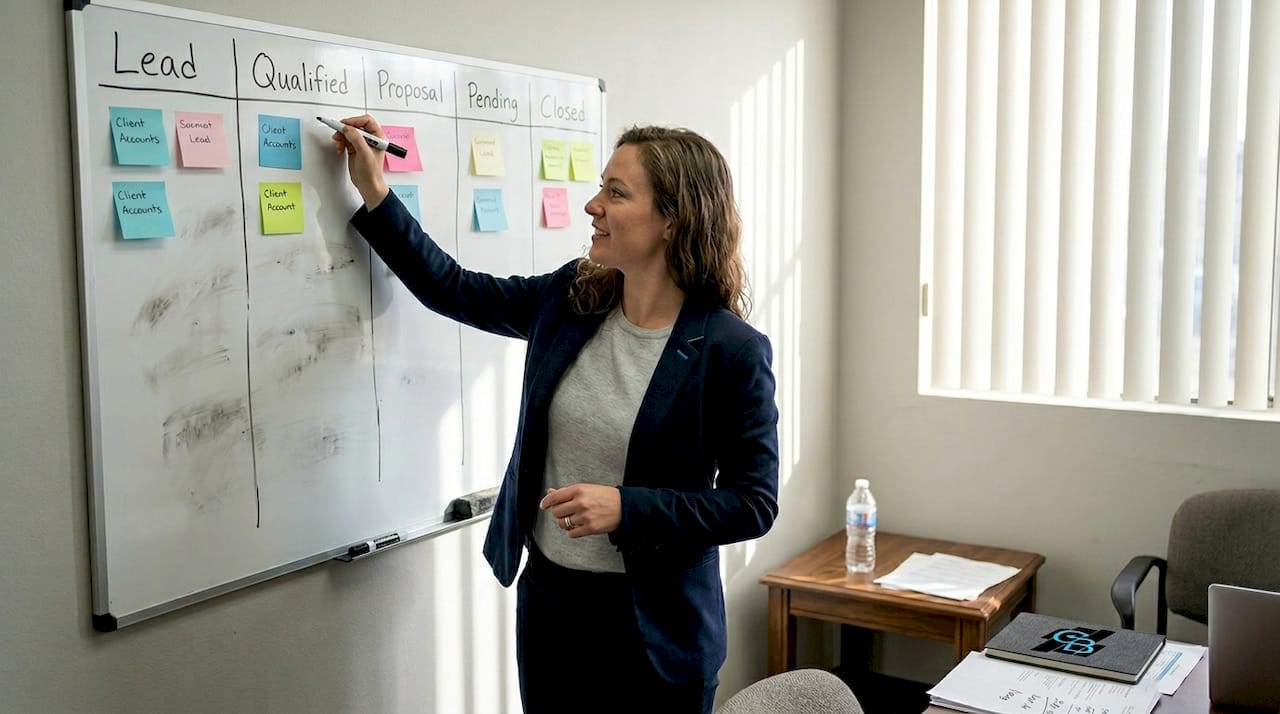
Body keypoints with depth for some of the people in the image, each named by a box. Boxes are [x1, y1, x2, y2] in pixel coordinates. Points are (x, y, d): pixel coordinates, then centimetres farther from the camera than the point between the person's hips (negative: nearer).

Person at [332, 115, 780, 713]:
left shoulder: (732, 350, -18)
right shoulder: (571, 298, -2)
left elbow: (755, 503, -13)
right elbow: (453, 290, 12)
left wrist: (626, 507, -23)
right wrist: (374, 195, 9)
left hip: (654, 626, -5)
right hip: (547, 596, 5)